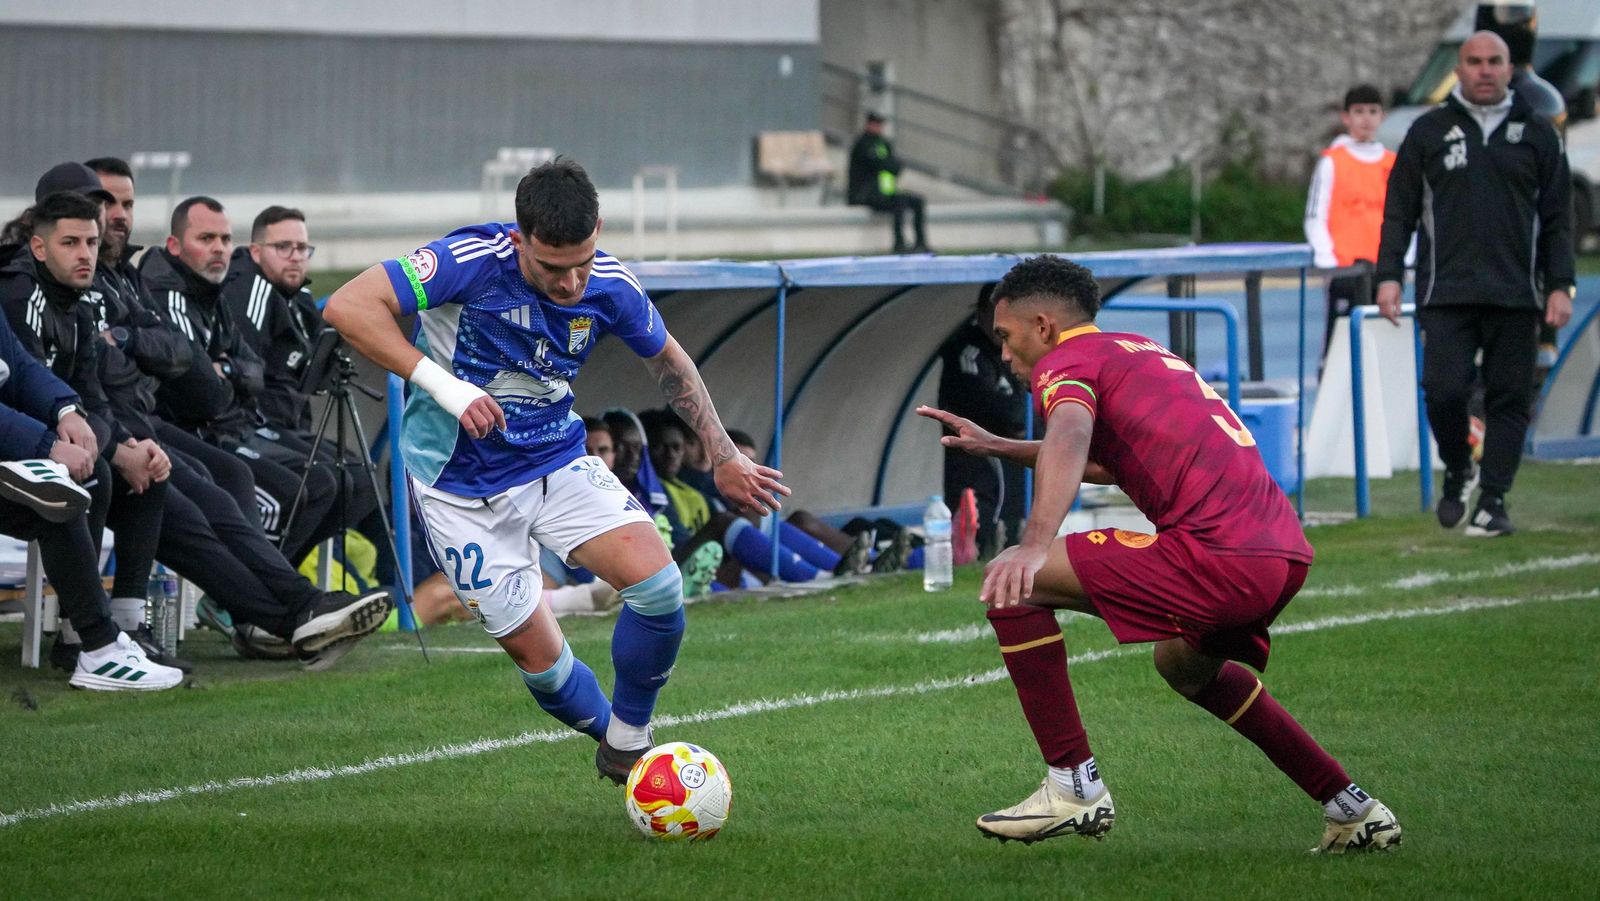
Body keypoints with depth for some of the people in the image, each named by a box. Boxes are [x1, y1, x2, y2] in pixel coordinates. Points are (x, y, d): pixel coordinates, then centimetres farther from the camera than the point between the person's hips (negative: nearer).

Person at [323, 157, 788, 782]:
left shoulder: (608, 286, -10)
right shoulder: (474, 261, -25)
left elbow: (668, 361, 11)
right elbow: (347, 308, -29)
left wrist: (724, 457, 10)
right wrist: (441, 383, -34)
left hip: (558, 462, 4)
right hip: (464, 489, -4)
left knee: (658, 582, -18)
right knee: (536, 655, -4)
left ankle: (630, 744, 4)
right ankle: (611, 733, 27)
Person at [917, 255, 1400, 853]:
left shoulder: (1068, 361, 2)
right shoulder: (1142, 352, 28)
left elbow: (1069, 439, -22)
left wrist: (1035, 547, -37)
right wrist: (999, 447, 47)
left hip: (1219, 553, -9)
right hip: (1286, 550, 9)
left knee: (1013, 583, -4)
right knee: (1185, 664, 37)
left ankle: (1075, 787, -5)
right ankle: (1353, 810, 35)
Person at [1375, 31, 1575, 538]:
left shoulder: (1537, 135, 11)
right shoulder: (1429, 133, 9)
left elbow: (1558, 219, 11)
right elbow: (1399, 211, 10)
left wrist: (1560, 286, 2)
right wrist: (1389, 276, 1)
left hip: (1516, 297, 1)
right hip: (1446, 294, -1)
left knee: (1510, 399, -1)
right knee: (1444, 389, -11)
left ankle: (1493, 501, 5)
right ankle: (1457, 472, 15)